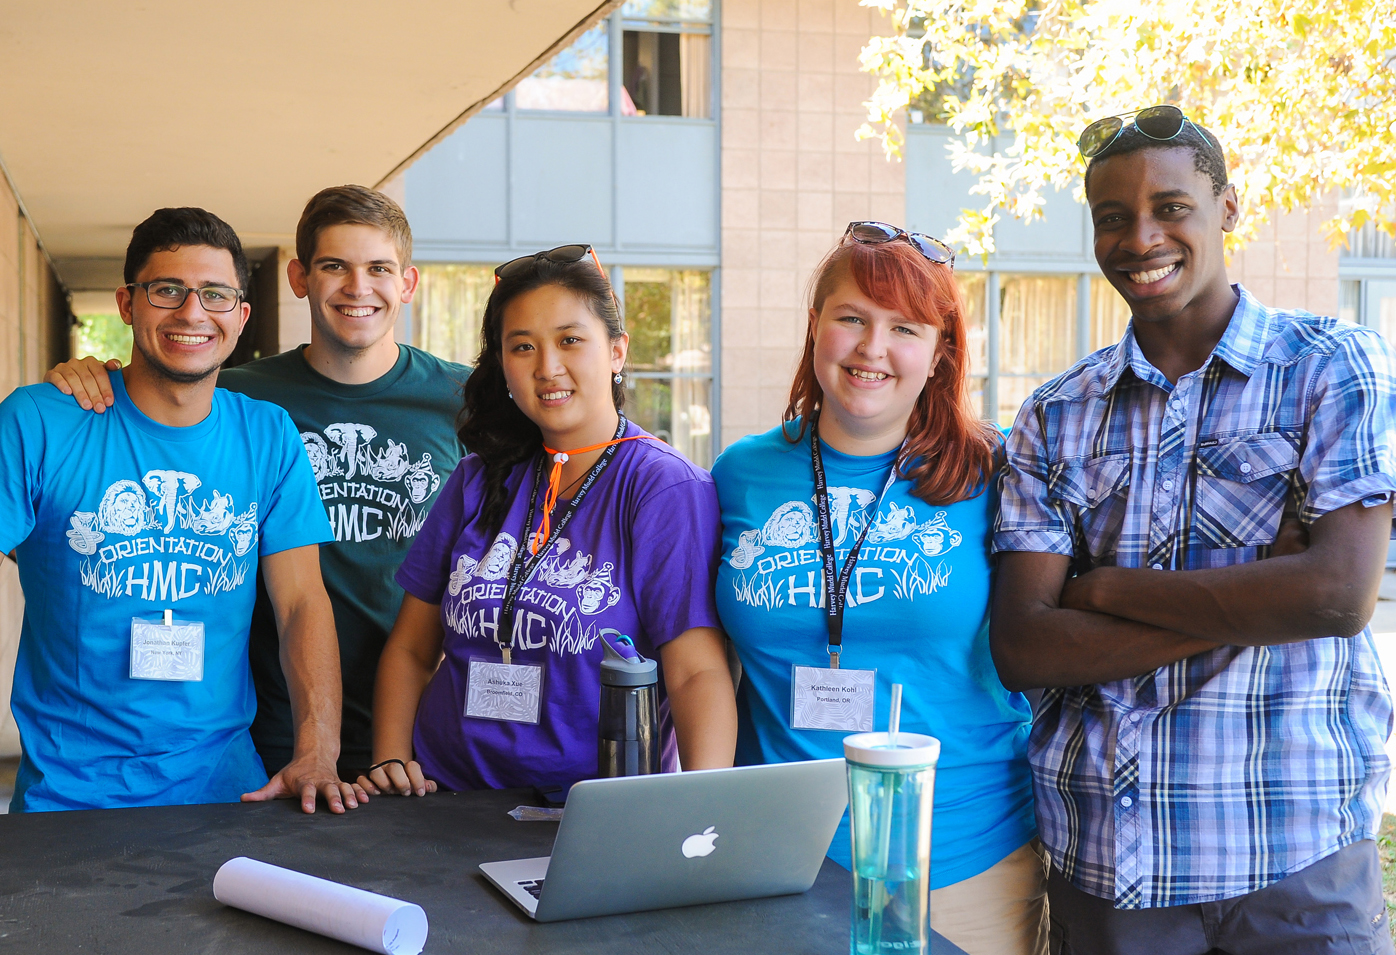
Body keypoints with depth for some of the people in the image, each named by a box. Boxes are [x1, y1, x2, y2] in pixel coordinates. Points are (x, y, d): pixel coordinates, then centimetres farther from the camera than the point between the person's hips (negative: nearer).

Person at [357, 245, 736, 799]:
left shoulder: (670, 491, -3)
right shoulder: (481, 481, 13)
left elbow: (698, 672, -11)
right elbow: (411, 648, 18)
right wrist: (389, 761, 2)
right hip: (446, 793, 4)